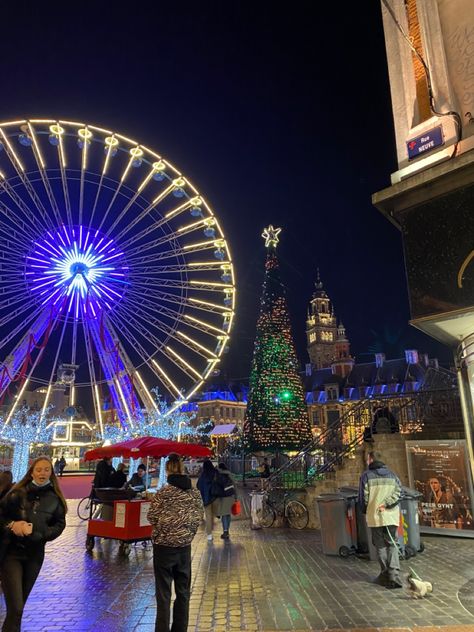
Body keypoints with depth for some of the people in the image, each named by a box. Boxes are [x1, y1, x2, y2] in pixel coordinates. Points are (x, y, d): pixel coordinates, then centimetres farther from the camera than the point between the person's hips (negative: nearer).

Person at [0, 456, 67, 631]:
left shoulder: (54, 499, -1)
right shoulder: (18, 493, -9)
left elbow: (59, 525, 0)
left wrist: (37, 532, -15)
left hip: (34, 555, 3)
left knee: (19, 604, 19)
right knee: (15, 608, -9)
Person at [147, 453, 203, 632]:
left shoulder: (163, 492, -16)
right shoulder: (195, 493, -4)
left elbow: (152, 518, -9)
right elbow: (199, 517, 3)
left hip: (164, 545, -4)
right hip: (185, 546, 4)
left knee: (163, 593, 7)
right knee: (183, 592, 17)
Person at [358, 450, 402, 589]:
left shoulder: (366, 475, -4)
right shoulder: (391, 474, 8)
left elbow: (363, 497, -5)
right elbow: (398, 492, -4)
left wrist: (366, 511, 13)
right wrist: (386, 504, -8)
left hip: (375, 516, -3)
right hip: (391, 516, 3)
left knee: (381, 546, 9)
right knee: (392, 544, 10)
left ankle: (385, 574, 13)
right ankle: (394, 575, -2)